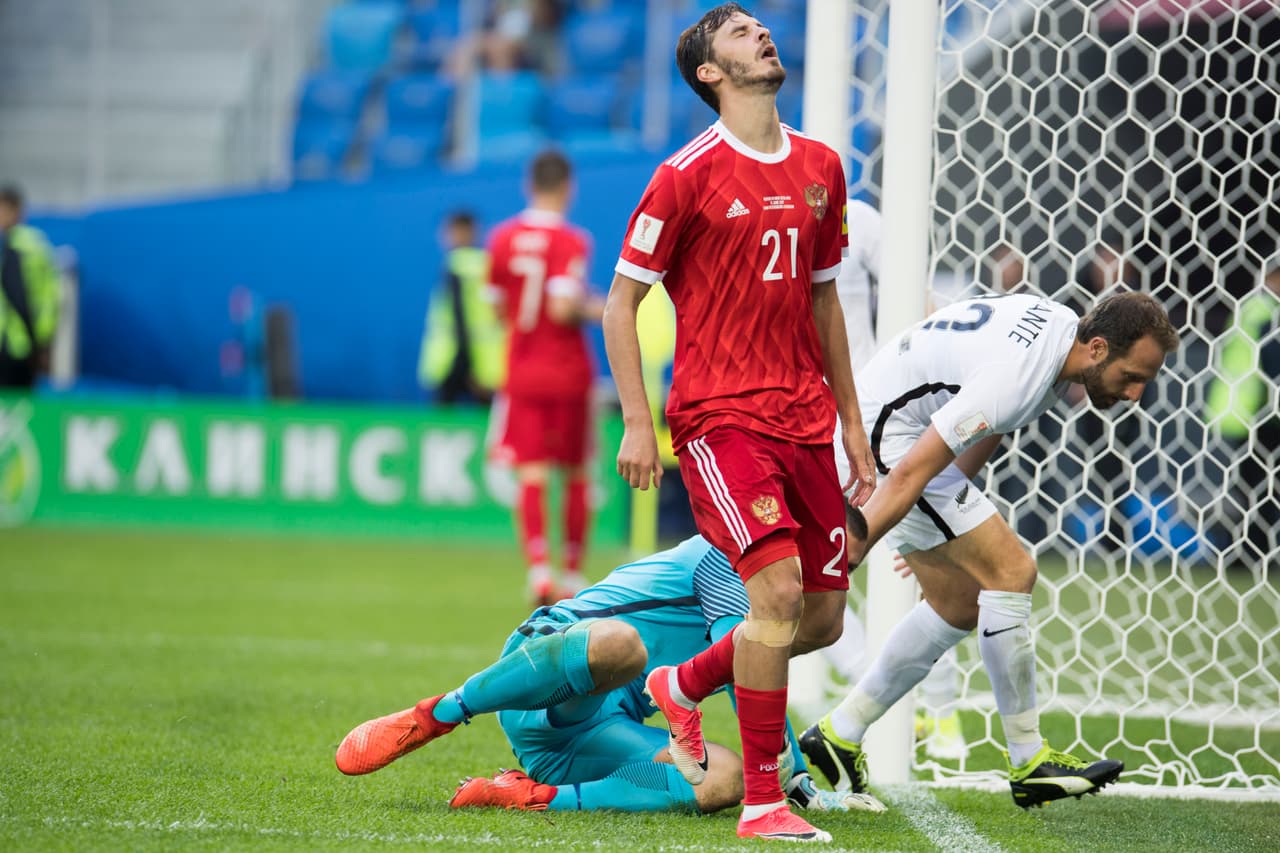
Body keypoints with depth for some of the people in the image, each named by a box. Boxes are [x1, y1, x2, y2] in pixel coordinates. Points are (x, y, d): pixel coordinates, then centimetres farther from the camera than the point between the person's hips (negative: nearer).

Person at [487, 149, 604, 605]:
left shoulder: (502, 238, 2)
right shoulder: (572, 242, -13)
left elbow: (497, 308, 8)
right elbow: (562, 308, -22)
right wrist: (596, 311, -4)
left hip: (521, 374, 3)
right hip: (569, 374, -3)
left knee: (531, 474, -4)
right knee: (576, 474, 11)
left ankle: (538, 566, -23)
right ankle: (573, 574, 16)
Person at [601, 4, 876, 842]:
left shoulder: (821, 167, 13)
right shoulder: (689, 174, -6)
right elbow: (621, 300, -2)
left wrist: (852, 424, 20)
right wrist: (636, 422, -9)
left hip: (803, 417, 6)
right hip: (719, 414, -6)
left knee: (822, 620, 5)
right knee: (778, 591, -20)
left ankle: (682, 686, 33)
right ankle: (762, 803, -10)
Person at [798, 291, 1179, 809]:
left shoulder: (1064, 329, 0)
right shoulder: (1017, 377, -30)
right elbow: (910, 474, -30)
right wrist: (846, 555, -28)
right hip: (888, 431, -11)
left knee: (960, 607, 11)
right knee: (1010, 572, -13)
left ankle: (837, 737, 17)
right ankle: (1028, 764, -6)